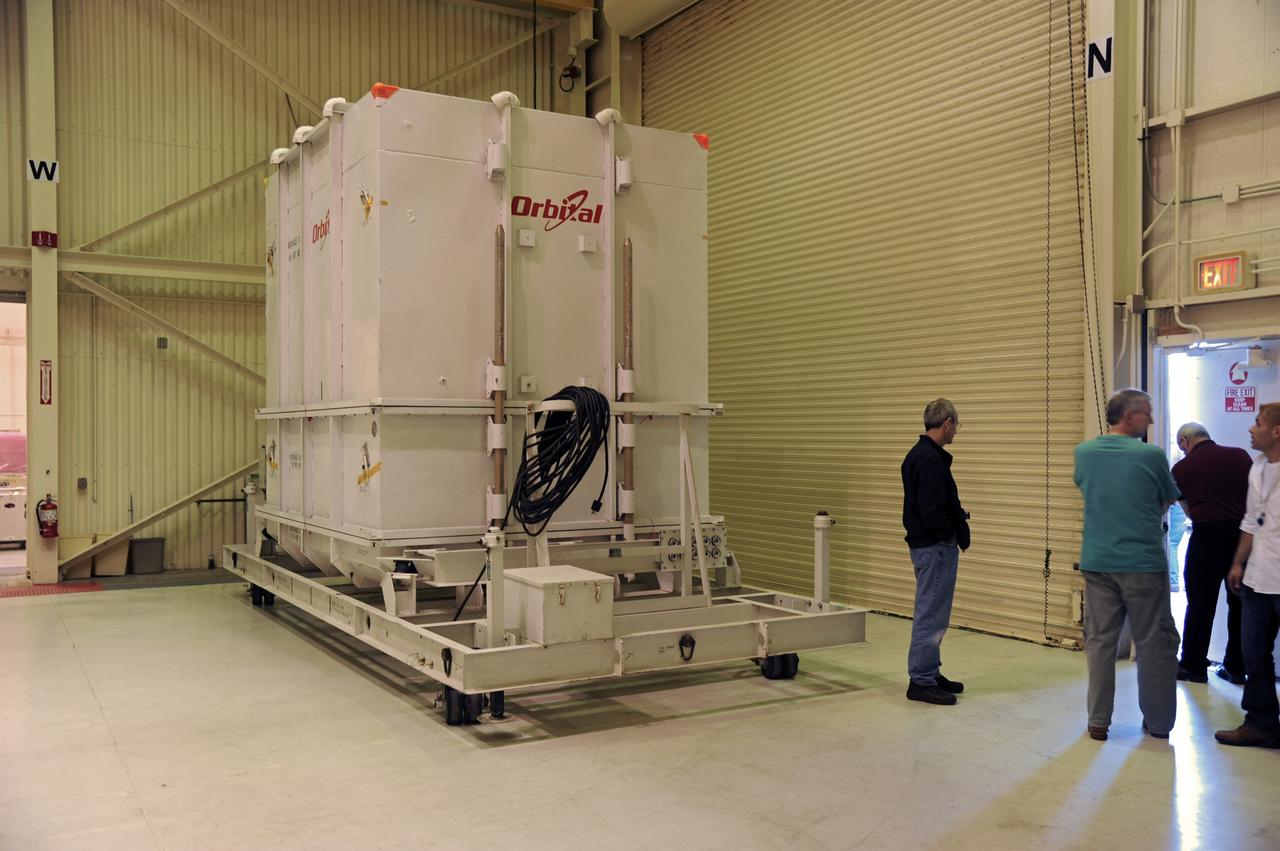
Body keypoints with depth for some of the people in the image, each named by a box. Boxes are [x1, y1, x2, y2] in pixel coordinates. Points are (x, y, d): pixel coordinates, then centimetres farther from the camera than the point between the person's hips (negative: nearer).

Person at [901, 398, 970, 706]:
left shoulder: (918, 454, 13)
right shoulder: (931, 459, -20)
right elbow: (932, 510, -26)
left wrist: (959, 516, 13)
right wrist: (959, 532, -13)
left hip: (926, 543, 11)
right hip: (935, 546, -11)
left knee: (932, 614, 16)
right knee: (931, 614, -4)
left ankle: (930, 674, 24)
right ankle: (921, 682, 2)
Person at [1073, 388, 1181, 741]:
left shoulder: (1084, 452, 1)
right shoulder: (1151, 455, -10)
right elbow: (1169, 501, 4)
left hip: (1097, 562, 4)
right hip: (1143, 562, -4)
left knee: (1099, 642, 9)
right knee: (1155, 643, 10)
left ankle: (1098, 721, 11)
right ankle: (1158, 721, 18)